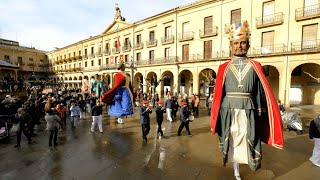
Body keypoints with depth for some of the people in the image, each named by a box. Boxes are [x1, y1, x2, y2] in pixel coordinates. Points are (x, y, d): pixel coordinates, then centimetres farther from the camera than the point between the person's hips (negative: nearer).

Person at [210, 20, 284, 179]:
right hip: (229, 111, 0)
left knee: (247, 142, 7)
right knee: (233, 141, 11)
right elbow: (218, 94, -1)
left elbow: (263, 92, 3)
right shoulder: (224, 68, 2)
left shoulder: (255, 67, 5)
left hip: (248, 112, 0)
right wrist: (216, 116, -2)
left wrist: (261, 114, -1)